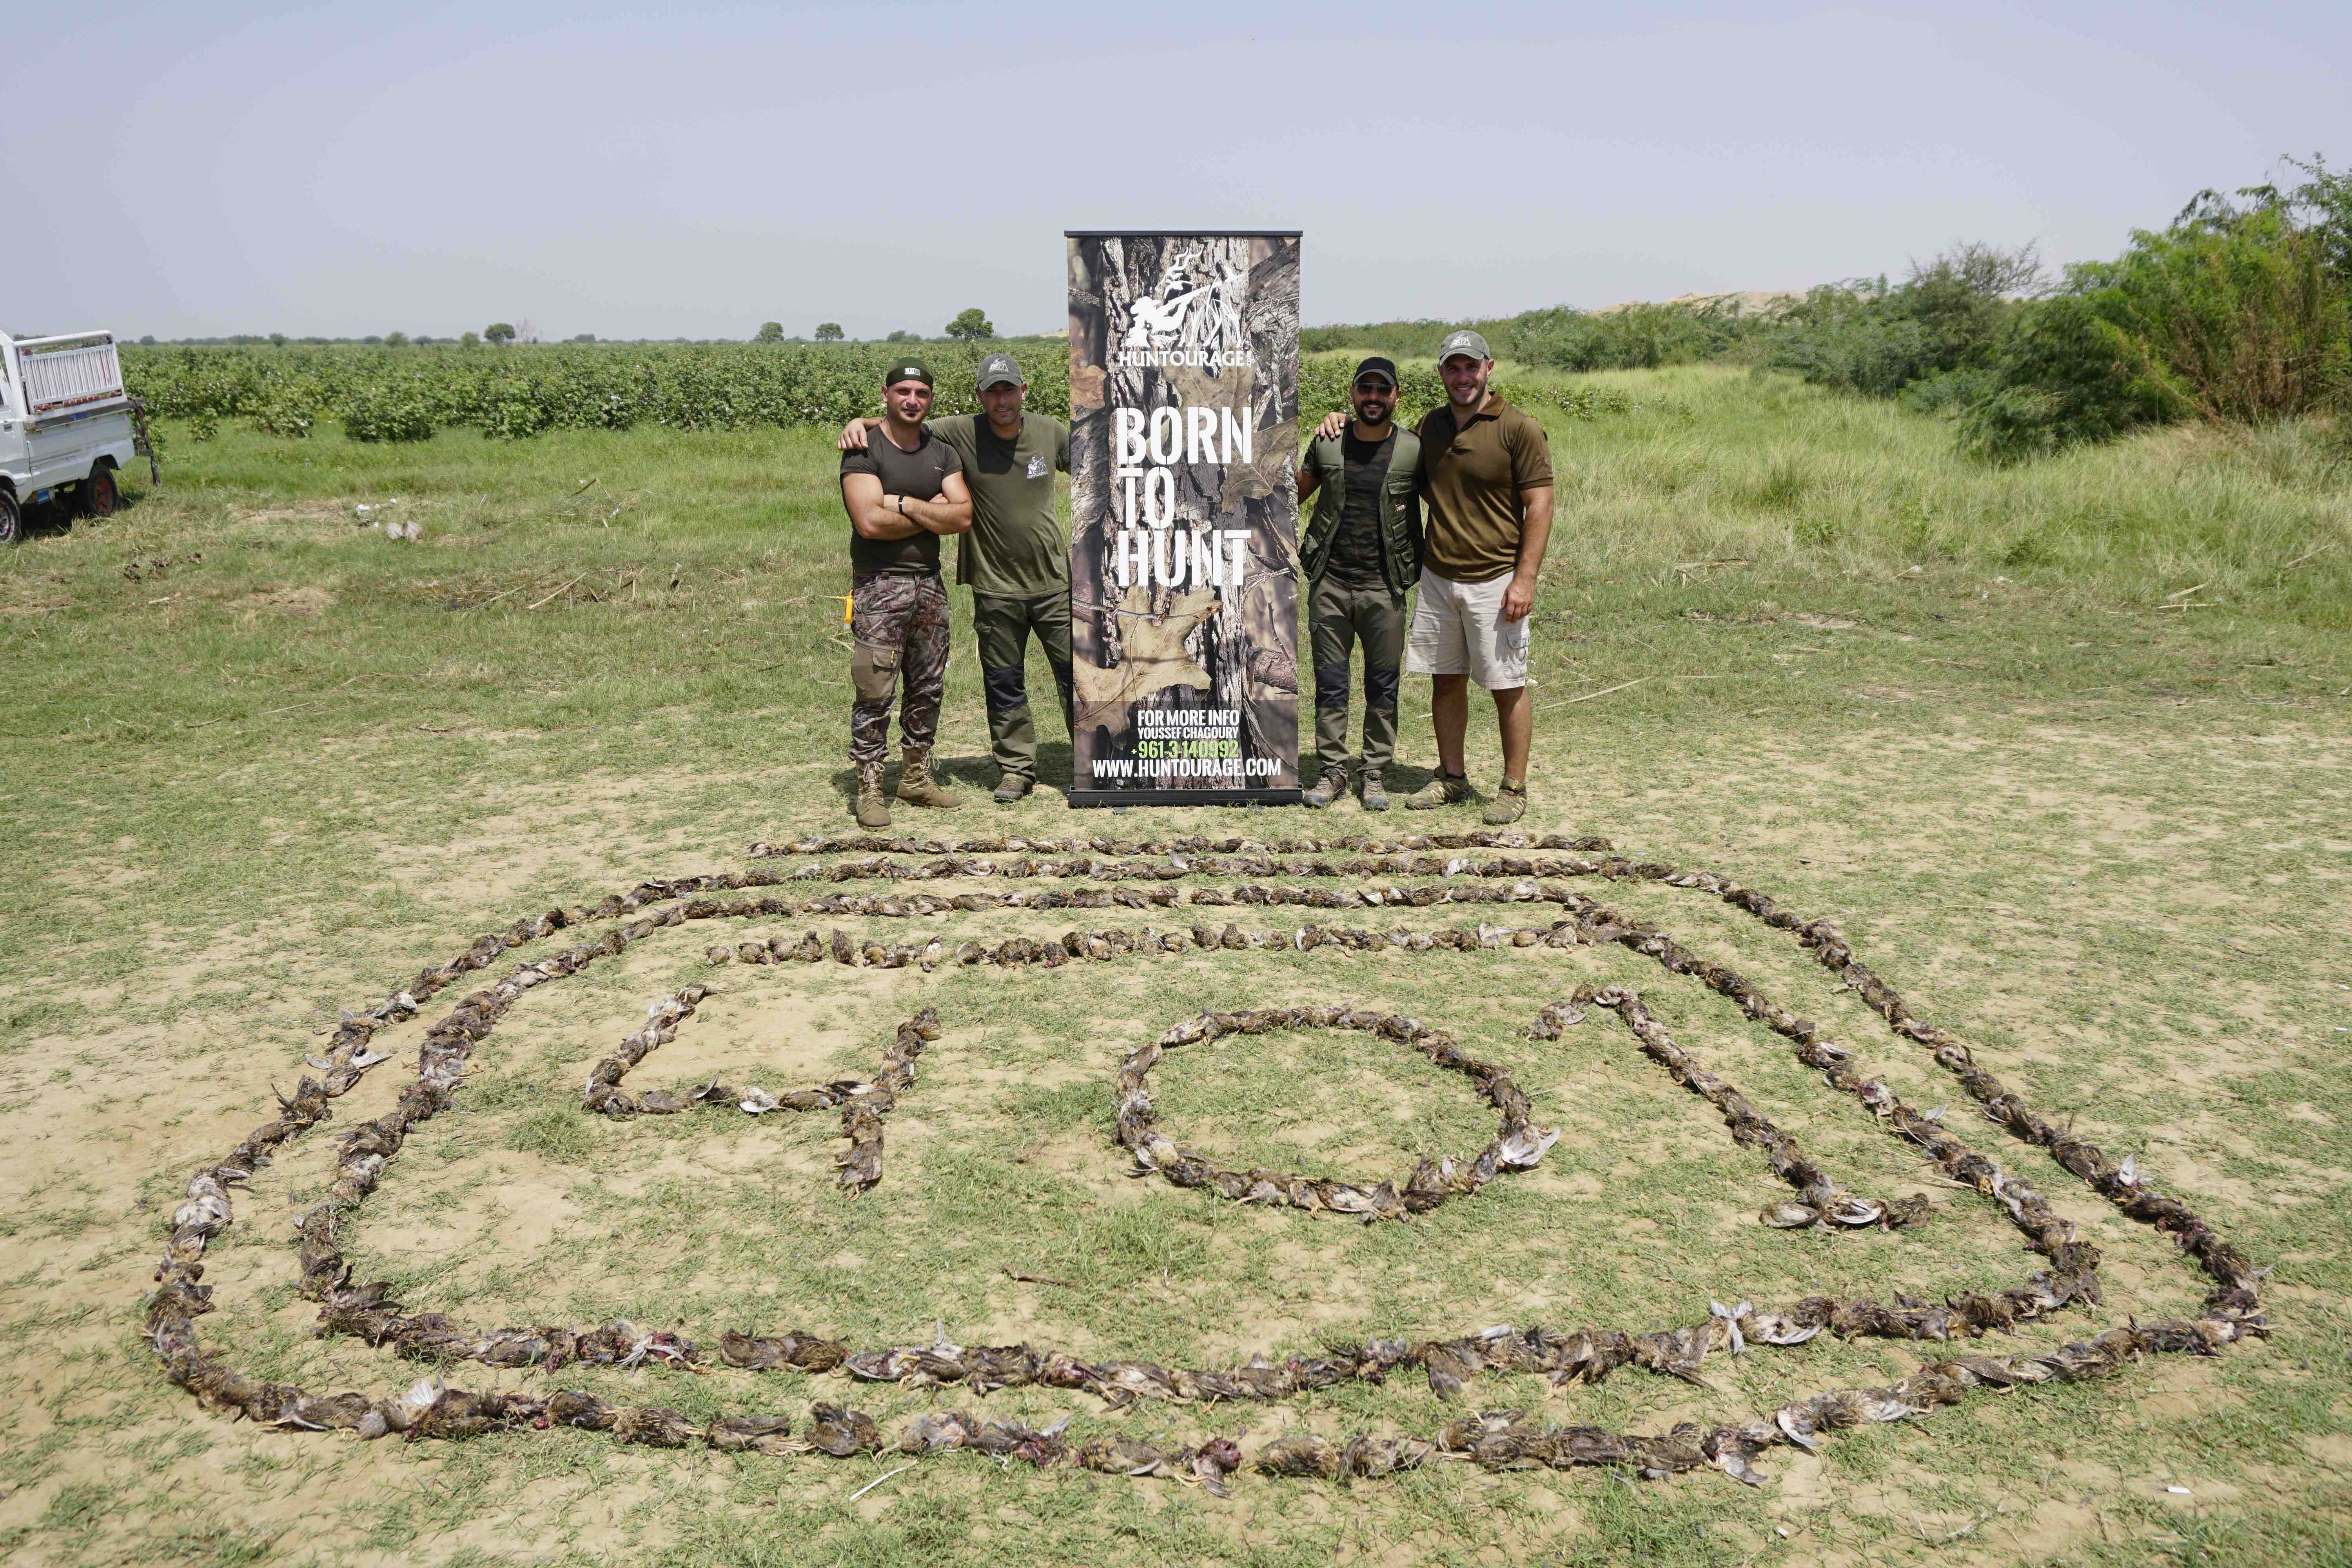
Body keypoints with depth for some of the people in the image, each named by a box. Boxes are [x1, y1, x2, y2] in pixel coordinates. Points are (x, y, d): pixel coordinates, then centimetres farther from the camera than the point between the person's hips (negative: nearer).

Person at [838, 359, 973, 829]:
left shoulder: (942, 453, 11)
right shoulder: (864, 452, -6)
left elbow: (963, 517, -2)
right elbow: (870, 522, -19)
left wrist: (905, 504, -12)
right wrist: (932, 513, -8)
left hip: (929, 583, 6)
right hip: (880, 585, -6)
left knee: (928, 687, 10)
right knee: (875, 692, -7)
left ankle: (917, 778, 22)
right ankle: (869, 789, 0)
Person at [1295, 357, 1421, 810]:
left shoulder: (1413, 451, -3)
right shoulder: (1326, 443, 2)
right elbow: (1298, 492, 18)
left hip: (1384, 587, -1)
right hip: (1329, 583, 1)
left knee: (1383, 686, 5)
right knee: (1330, 683, 7)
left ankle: (1375, 774, 17)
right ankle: (1332, 772, 17)